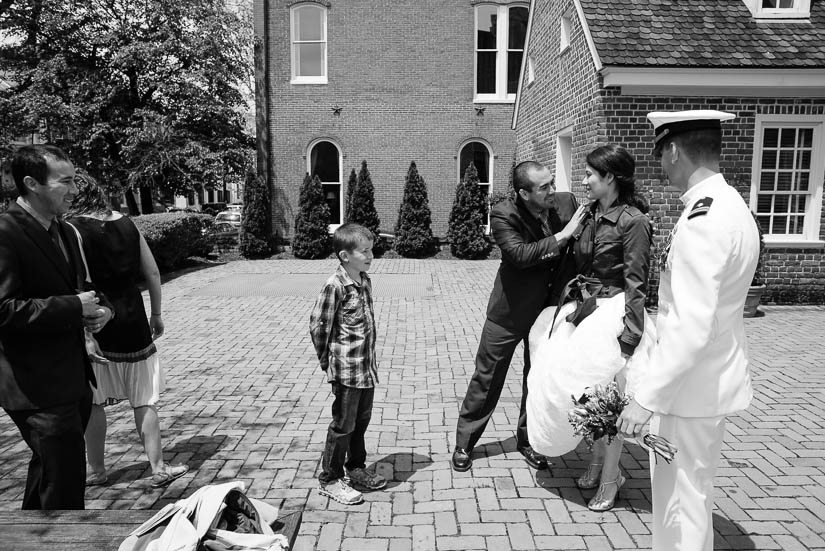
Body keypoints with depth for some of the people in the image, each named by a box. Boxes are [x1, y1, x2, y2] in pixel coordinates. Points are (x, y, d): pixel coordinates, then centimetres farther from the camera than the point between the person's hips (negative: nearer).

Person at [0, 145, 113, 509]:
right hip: (38, 386, -9)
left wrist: (100, 307, 0)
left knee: (48, 473, 25)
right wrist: (74, 307, -21)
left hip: (73, 380, 9)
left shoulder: (64, 232, 12)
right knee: (66, 484, -2)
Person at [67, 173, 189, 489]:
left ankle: (97, 471, 26)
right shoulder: (126, 224, 5)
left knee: (91, 401, 13)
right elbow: (153, 274, 7)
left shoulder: (72, 229, -9)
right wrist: (156, 314, 16)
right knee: (144, 400, 10)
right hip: (132, 322, 4)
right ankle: (158, 469, 16)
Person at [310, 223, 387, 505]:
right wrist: (328, 361, -4)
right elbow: (317, 325, -14)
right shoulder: (335, 286, -19)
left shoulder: (365, 281, 5)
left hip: (367, 367, 8)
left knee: (362, 421, 20)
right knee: (343, 426, 5)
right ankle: (330, 480, 22)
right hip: (346, 369, -8)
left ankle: (356, 469, 38)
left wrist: (371, 359, 12)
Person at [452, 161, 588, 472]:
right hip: (510, 310, -4)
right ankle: (464, 444, 24)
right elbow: (520, 254, -32)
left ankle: (527, 440, 37)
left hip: (549, 309, 4)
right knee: (487, 379, 7)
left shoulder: (566, 203, -8)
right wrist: (561, 237, -29)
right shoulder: (503, 215, -19)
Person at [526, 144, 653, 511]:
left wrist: (629, 336, -17)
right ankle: (598, 462, 35)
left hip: (613, 313, -7)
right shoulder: (590, 214, 7)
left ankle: (609, 479, 20)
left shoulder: (632, 221, -15)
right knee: (588, 392, 14)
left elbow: (636, 283, -15)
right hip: (585, 309, 7)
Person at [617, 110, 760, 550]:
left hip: (692, 383, -9)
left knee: (680, 496, 7)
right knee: (693, 488, 24)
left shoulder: (702, 221, -23)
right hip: (716, 377, 9)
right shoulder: (732, 206, 7)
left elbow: (691, 327, -28)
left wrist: (646, 398, -24)